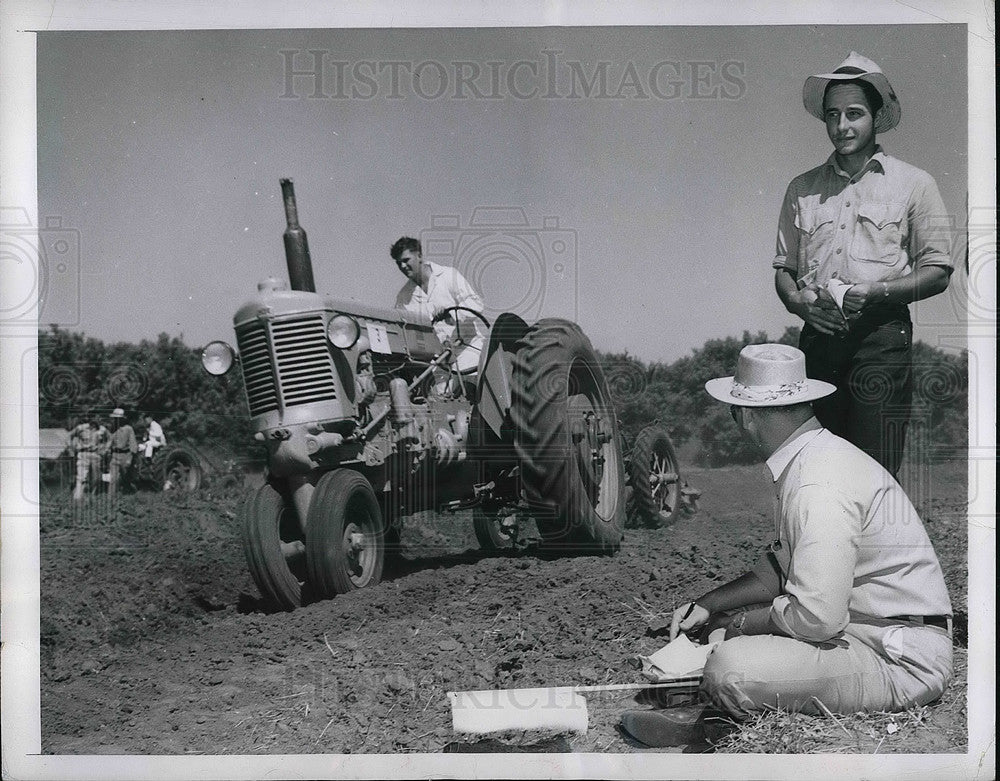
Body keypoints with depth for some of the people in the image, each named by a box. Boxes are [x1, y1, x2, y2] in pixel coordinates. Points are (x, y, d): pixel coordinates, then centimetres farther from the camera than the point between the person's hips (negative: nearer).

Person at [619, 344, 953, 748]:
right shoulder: (814, 456, 11)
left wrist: (745, 621, -9)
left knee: (729, 671, -28)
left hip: (904, 667, -11)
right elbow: (783, 563, 19)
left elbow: (817, 617, -27)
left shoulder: (819, 488, -23)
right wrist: (708, 604, 10)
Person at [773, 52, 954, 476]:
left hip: (880, 336, -3)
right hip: (817, 341, 3)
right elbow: (783, 267, 19)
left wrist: (877, 291, -13)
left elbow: (937, 272, 3)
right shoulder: (802, 188, 16)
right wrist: (796, 298, -4)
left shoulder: (913, 184, 7)